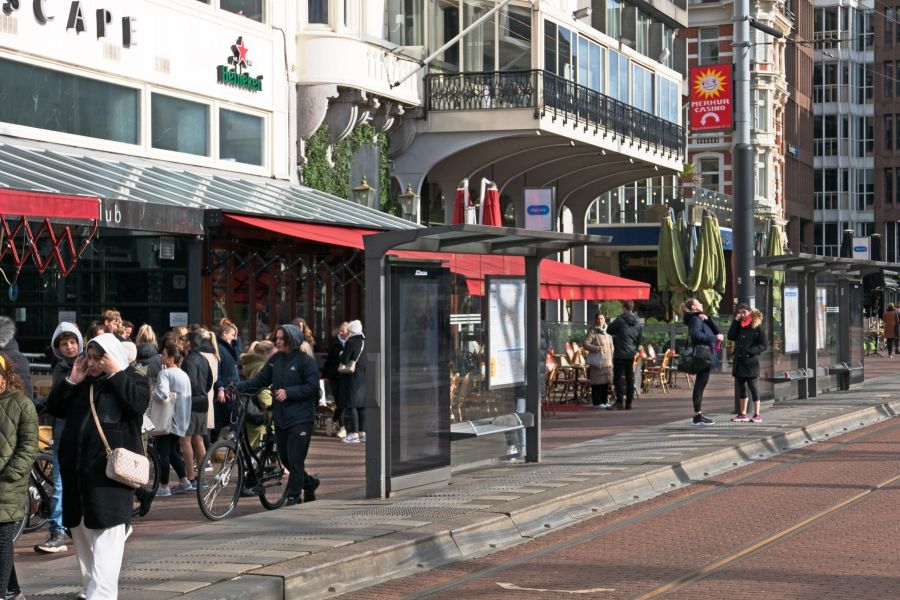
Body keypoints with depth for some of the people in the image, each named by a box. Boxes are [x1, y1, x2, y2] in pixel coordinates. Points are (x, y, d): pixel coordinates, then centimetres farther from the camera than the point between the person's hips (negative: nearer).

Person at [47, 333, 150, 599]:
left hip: (110, 471, -7)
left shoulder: (132, 380, 2)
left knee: (106, 537, -12)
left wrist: (115, 374, -12)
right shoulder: (82, 383, 17)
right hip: (78, 470, 7)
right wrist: (71, 380, 2)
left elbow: (138, 404, -18)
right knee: (81, 533, 13)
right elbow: (54, 408, 13)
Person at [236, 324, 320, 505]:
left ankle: (293, 496, 3)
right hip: (280, 418, 7)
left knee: (295, 459, -7)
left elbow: (312, 387, -12)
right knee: (285, 458, 12)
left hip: (300, 419, -7)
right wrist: (238, 386, -7)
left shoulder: (306, 361, -8)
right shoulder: (275, 359, 10)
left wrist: (288, 392, -18)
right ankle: (309, 483, 33)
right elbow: (259, 380, 7)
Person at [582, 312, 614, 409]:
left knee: (606, 381, 8)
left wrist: (611, 359, 17)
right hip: (597, 360, -7)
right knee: (597, 382, -5)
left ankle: (605, 401, 17)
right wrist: (596, 348, -20)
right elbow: (585, 343, -13)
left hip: (607, 360, 7)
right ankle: (597, 402, -1)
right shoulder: (593, 331, -6)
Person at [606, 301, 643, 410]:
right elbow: (640, 339, 12)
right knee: (630, 378, 9)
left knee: (618, 377, -2)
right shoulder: (638, 323, 5)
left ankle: (620, 401, -10)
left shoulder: (620, 320, -12)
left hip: (620, 353, -5)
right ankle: (629, 402, 9)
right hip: (631, 354, 5)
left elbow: (609, 330, -1)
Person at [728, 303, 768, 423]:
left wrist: (751, 351, -19)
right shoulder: (739, 325, 12)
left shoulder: (758, 327, -5)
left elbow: (764, 345, -6)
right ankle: (743, 414, 19)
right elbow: (731, 336, -2)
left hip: (751, 361, -6)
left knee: (752, 386, -6)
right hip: (739, 360, 6)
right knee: (741, 387, 11)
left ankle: (757, 415, -2)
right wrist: (735, 321, -4)